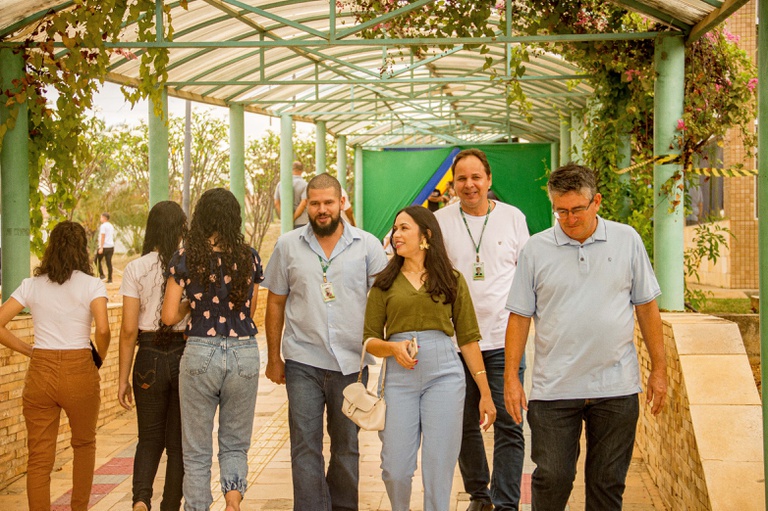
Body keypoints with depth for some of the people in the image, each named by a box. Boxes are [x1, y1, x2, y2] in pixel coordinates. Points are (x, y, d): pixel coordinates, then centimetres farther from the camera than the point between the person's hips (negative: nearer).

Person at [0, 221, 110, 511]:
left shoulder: (31, 285, 5)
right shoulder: (92, 285, -4)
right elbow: (103, 329, -18)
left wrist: (30, 351, 7)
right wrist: (99, 358, 0)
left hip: (40, 373, 1)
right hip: (79, 371, -1)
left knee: (39, 459, 7)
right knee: (84, 444, 23)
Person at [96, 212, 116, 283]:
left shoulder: (103, 226, -9)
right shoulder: (111, 226, 16)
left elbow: (103, 237, -15)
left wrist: (101, 248, -16)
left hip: (104, 247, -7)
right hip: (111, 247, 7)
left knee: (97, 261, 7)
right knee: (109, 262, 6)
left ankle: (101, 275, -2)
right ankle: (109, 279, 5)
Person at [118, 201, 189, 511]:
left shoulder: (136, 269, -4)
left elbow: (129, 329, -5)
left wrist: (123, 378, 2)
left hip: (150, 359, 1)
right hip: (186, 356, 0)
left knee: (149, 439, 16)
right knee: (178, 443, 13)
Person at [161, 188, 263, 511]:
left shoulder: (184, 258, -5)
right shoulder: (249, 258, -1)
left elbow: (169, 317, -4)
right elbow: (250, 311, 8)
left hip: (200, 354, -1)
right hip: (244, 354, 2)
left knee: (196, 452, 11)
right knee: (235, 444, 17)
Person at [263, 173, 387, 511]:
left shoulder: (367, 245, 2)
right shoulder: (288, 246, 4)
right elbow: (275, 303, 9)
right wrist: (274, 357, 8)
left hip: (351, 362, 0)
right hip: (303, 361, 0)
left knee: (348, 445, 11)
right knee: (305, 446, -1)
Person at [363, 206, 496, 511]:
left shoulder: (452, 280, 9)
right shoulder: (385, 282, 10)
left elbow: (468, 339, 8)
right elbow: (370, 340, 10)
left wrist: (485, 394, 5)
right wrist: (393, 348, -13)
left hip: (444, 374, -1)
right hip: (399, 378, 1)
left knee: (439, 468, -1)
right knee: (395, 470, 0)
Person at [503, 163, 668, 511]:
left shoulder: (627, 240, 3)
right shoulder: (535, 249, 0)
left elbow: (646, 306, 8)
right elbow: (519, 316, 3)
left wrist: (659, 369, 6)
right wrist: (511, 377, -2)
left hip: (616, 388, 1)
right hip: (553, 389, -1)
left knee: (607, 482, 10)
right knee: (551, 479, 1)